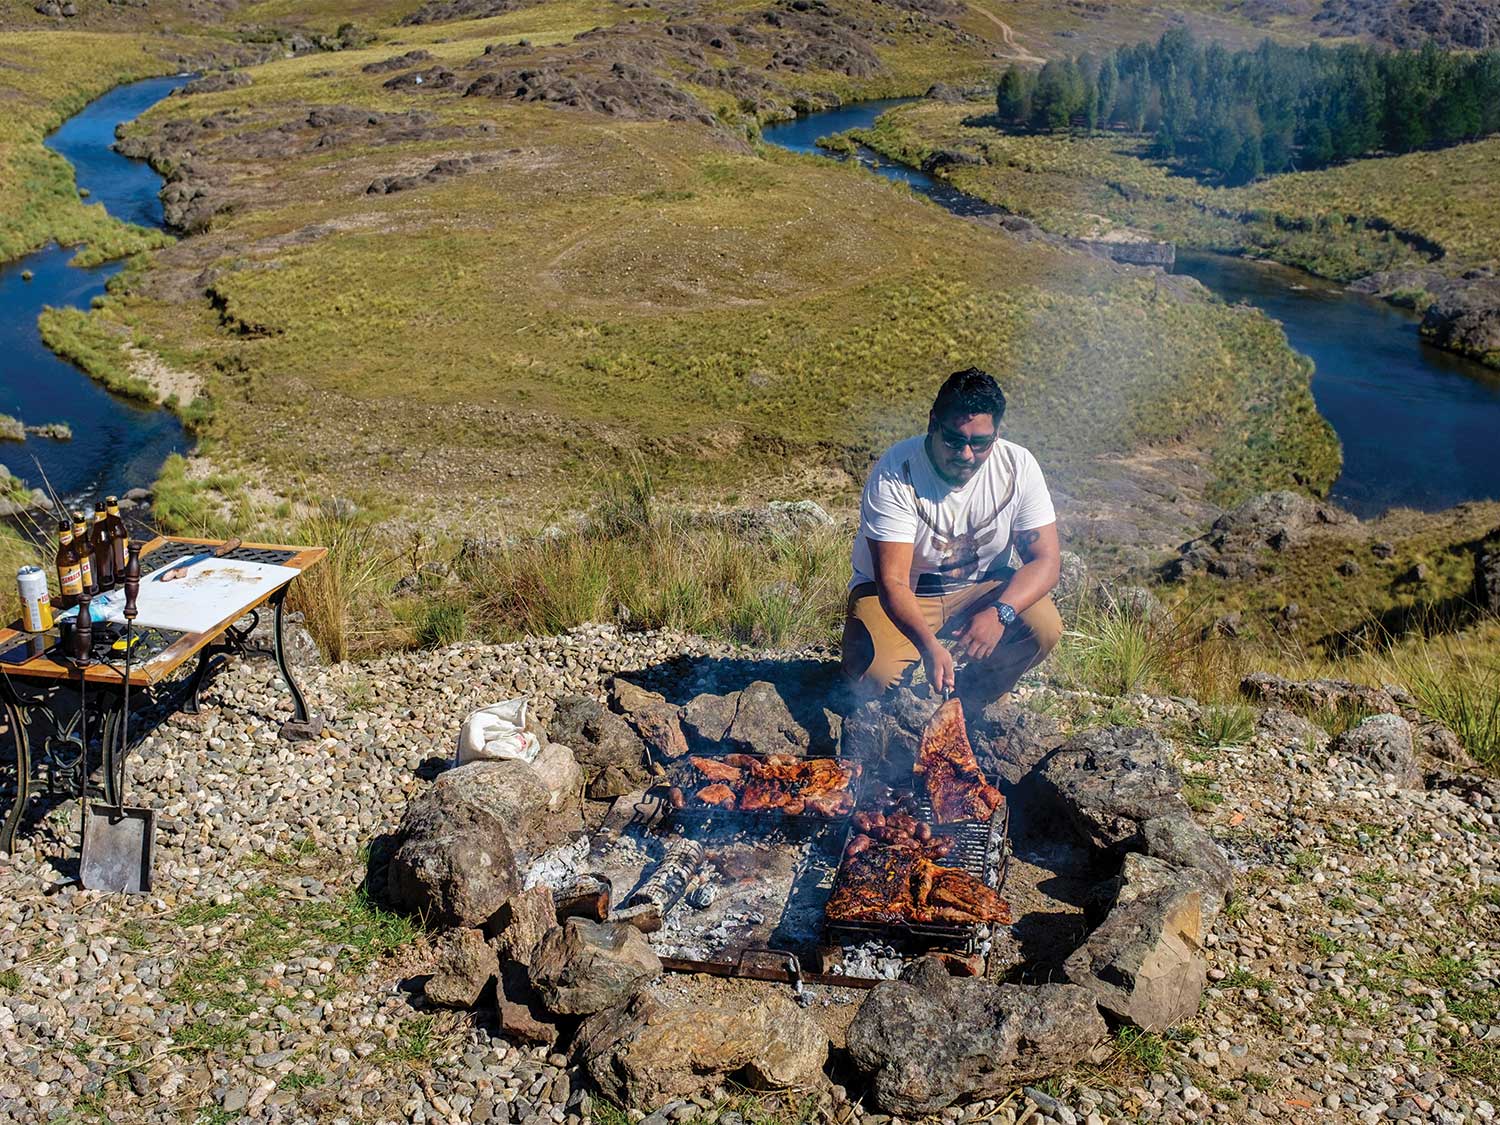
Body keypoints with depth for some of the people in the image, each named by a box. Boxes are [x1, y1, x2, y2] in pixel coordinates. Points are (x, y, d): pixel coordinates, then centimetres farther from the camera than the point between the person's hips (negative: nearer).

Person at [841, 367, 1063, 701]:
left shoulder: (1019, 467, -15)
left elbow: (1045, 560, -14)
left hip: (980, 589, 3)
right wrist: (929, 645, -47)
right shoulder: (894, 474, -26)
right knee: (875, 675, -30)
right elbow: (892, 580, -30)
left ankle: (969, 704, 4)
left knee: (1044, 628, -24)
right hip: (902, 595, -3)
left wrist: (1000, 613, -33)